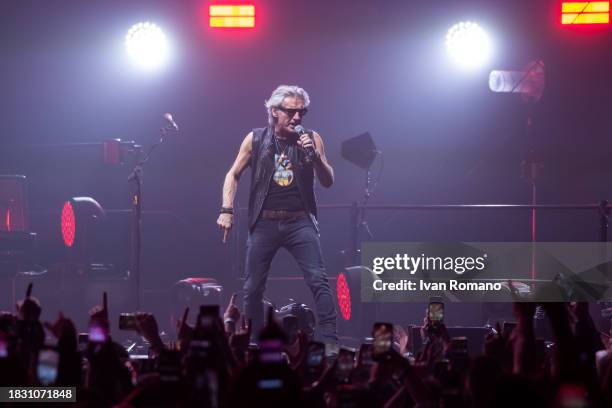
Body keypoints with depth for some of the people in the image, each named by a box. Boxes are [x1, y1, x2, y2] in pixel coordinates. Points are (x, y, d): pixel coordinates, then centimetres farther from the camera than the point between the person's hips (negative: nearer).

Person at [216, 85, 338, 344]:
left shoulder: (312, 139, 3)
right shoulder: (256, 139, 4)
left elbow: (328, 182, 2)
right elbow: (233, 175, 11)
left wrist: (314, 155, -15)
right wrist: (227, 210, 0)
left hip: (300, 222, -1)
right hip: (264, 223, 1)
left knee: (319, 281, -15)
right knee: (252, 288, 3)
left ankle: (328, 340, -15)